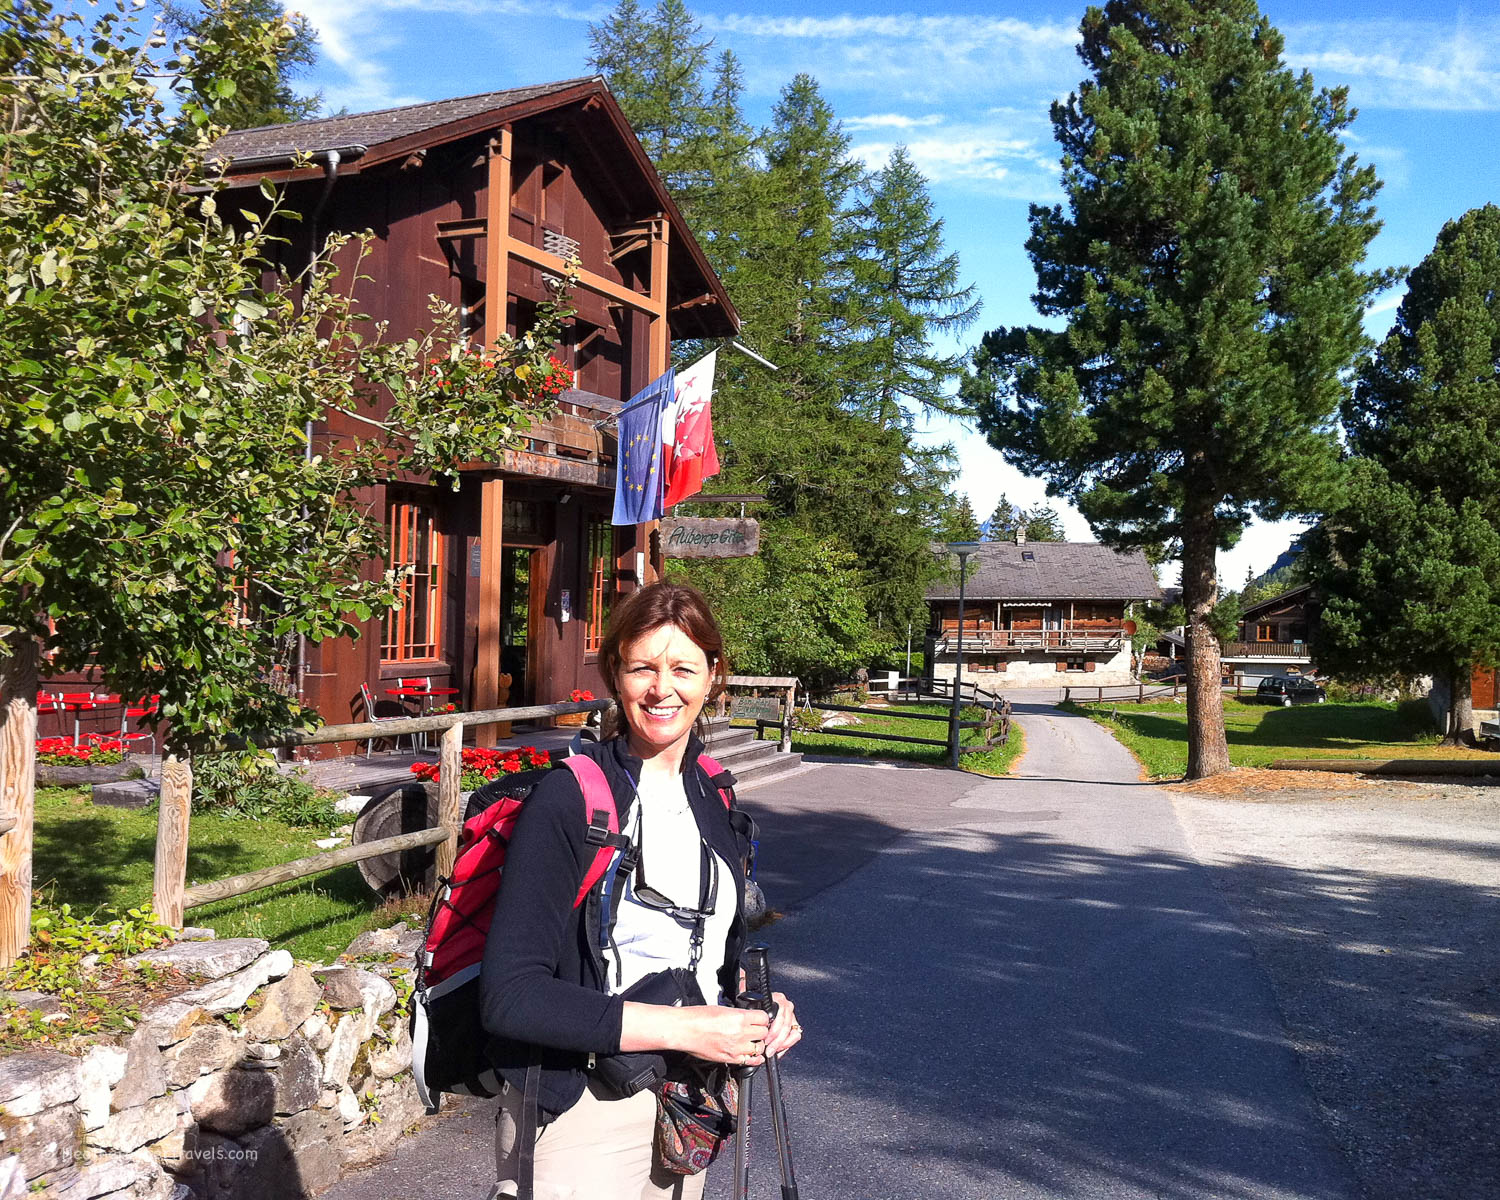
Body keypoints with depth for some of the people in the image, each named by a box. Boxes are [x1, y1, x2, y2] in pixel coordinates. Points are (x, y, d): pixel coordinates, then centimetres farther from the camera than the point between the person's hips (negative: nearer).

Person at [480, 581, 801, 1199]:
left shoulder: (711, 797, 3)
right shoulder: (569, 799, -18)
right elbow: (510, 995, -24)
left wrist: (759, 1003, -3)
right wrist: (684, 1028, -24)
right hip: (585, 1118, -6)